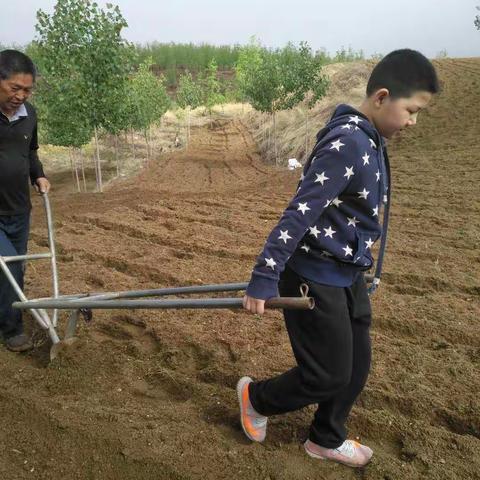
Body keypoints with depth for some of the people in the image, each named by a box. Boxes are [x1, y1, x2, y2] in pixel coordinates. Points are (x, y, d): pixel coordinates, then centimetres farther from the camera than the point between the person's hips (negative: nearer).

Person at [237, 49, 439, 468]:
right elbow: (298, 215, -27)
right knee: (328, 376, 3)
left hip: (348, 275, 9)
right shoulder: (347, 144, -23)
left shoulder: (369, 141, 8)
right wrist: (263, 280, -27)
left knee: (356, 367, 17)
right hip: (316, 278, -9)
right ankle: (256, 397, 29)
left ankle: (326, 440, 39)